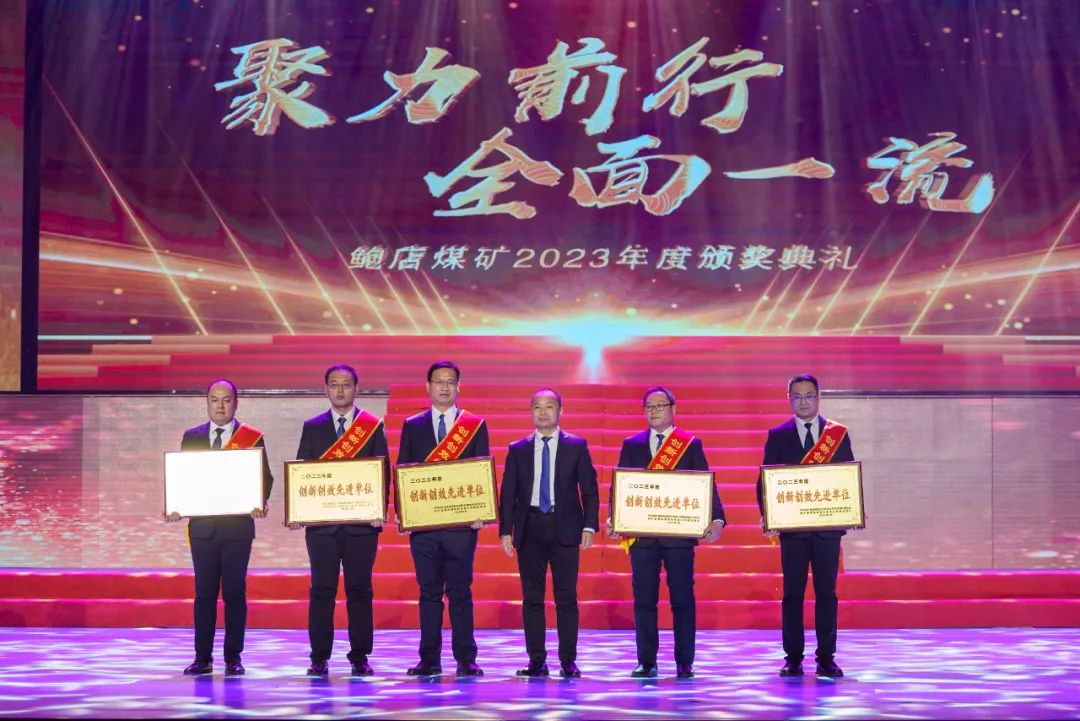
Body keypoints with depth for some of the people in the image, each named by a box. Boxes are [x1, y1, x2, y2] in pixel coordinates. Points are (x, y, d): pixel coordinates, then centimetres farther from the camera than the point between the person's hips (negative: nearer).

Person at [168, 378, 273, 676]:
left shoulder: (252, 437, 3)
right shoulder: (192, 437, 10)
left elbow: (265, 477, 2)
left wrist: (261, 503, -18)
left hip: (238, 526, -2)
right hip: (202, 526, 2)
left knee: (235, 592, 1)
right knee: (204, 593, 4)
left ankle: (233, 657, 8)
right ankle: (202, 657, 9)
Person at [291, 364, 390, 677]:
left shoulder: (373, 426, 7)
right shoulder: (312, 427, 11)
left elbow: (383, 472, 3)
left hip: (361, 522, -1)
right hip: (321, 522, 1)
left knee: (359, 591, 2)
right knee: (321, 591, 2)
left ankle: (360, 657, 8)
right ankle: (319, 658, 7)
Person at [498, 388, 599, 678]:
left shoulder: (576, 446, 5)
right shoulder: (518, 450, 9)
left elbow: (589, 489, 4)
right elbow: (508, 493, 9)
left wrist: (589, 525, -6)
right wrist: (505, 530, 0)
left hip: (564, 528, -2)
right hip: (529, 529, 2)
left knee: (566, 597, -1)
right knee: (532, 597, 3)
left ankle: (568, 660, 3)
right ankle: (536, 660, 8)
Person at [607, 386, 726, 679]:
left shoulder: (692, 445, 5)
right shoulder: (631, 445, 11)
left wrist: (717, 519, -15)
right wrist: (613, 518, -9)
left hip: (680, 533, -2)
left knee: (682, 599, 1)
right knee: (644, 599, 3)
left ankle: (684, 663, 8)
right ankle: (646, 662, 9)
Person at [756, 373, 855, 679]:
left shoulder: (839, 434, 6)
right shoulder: (778, 436, 5)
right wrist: (767, 516, -12)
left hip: (828, 527, 0)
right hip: (791, 526, 0)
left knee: (826, 593, 3)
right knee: (792, 594, 3)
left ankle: (826, 658, 8)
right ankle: (793, 659, 7)